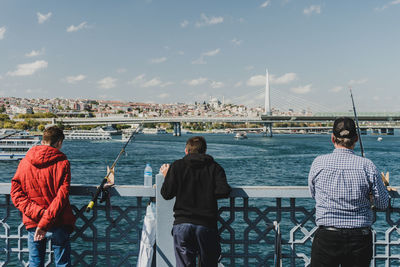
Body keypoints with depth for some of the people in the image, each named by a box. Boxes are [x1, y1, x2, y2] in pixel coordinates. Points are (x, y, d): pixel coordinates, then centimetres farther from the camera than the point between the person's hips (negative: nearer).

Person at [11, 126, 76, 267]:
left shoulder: (24, 162, 2)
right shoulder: (62, 163, -8)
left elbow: (16, 195, -3)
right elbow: (62, 196, -17)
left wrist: (37, 213, -10)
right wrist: (45, 222, -18)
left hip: (32, 224, 3)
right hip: (59, 224, -3)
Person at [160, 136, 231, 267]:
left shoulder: (177, 166, 5)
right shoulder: (214, 167, 6)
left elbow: (166, 194, 2)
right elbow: (224, 192, -7)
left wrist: (166, 176, 20)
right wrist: (208, 194, 13)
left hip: (182, 224, 0)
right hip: (207, 225, 0)